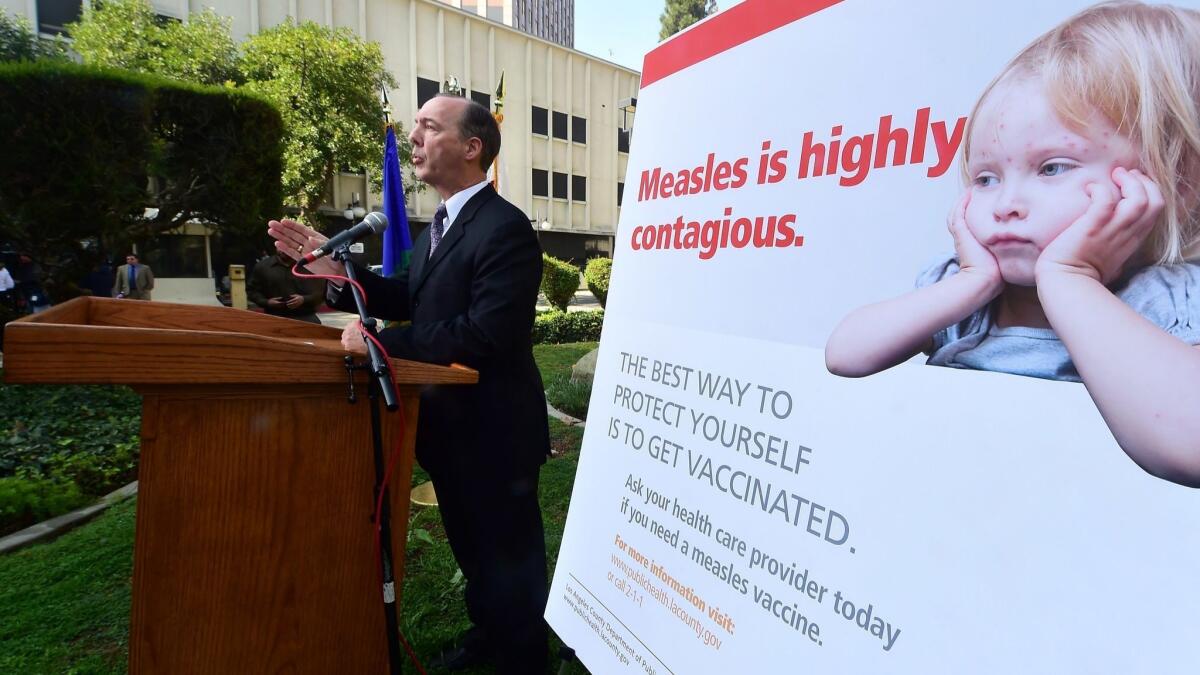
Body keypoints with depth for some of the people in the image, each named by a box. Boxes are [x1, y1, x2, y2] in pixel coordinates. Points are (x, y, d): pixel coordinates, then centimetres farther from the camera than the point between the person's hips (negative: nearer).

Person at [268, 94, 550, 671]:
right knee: (470, 546, 27)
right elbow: (412, 302, 10)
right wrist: (339, 270, -2)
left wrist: (381, 342, -24)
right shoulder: (440, 225, 11)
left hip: (492, 428, -9)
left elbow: (484, 333, -29)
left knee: (508, 556, 10)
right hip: (450, 422, 10)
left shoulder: (504, 227, -21)